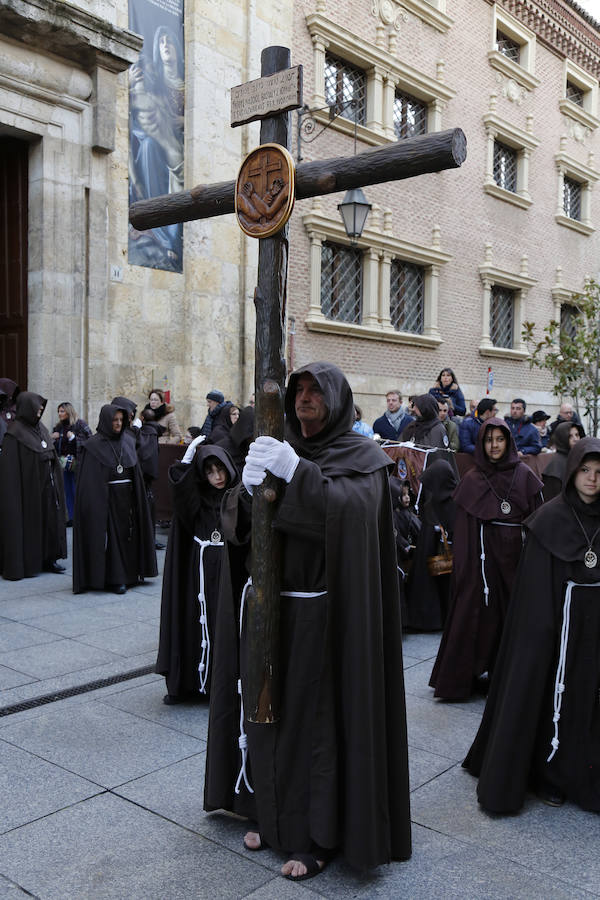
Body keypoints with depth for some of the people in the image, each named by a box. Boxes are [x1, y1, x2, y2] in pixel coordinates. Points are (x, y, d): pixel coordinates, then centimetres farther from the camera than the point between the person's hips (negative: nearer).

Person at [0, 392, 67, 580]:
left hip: (46, 487, 8)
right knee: (27, 524, 0)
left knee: (51, 521, 9)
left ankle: (48, 559, 19)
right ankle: (24, 564, 9)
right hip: (28, 488, -8)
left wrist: (55, 484, 13)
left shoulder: (40, 428, 10)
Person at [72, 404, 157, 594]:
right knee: (110, 537, -1)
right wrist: (93, 505, -15)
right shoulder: (93, 446, -6)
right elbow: (89, 480, -8)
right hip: (104, 498, -5)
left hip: (127, 497, 5)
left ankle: (127, 574, 17)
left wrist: (137, 498, 8)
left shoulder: (127, 442, 9)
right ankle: (114, 578, 5)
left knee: (127, 534, 8)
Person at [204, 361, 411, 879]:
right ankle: (271, 814, 34)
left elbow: (349, 510, -23)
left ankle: (317, 835, 20)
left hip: (319, 614, -5)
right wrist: (248, 487, -21)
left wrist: (296, 473, -34)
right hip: (265, 604, 5)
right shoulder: (280, 449, 10)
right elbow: (235, 517, 1)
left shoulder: (362, 457, -4)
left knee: (314, 718, 2)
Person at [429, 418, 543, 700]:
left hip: (515, 553, 1)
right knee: (478, 611, 0)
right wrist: (463, 567, -8)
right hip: (482, 557, 0)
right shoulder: (472, 479, 3)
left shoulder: (524, 475, 3)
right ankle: (478, 672, 11)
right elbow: (463, 529, -1)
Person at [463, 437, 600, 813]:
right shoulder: (551, 519, -8)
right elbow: (537, 585, -9)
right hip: (561, 618, -3)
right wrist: (543, 626, -15)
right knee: (555, 695, 5)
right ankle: (550, 774, 21)